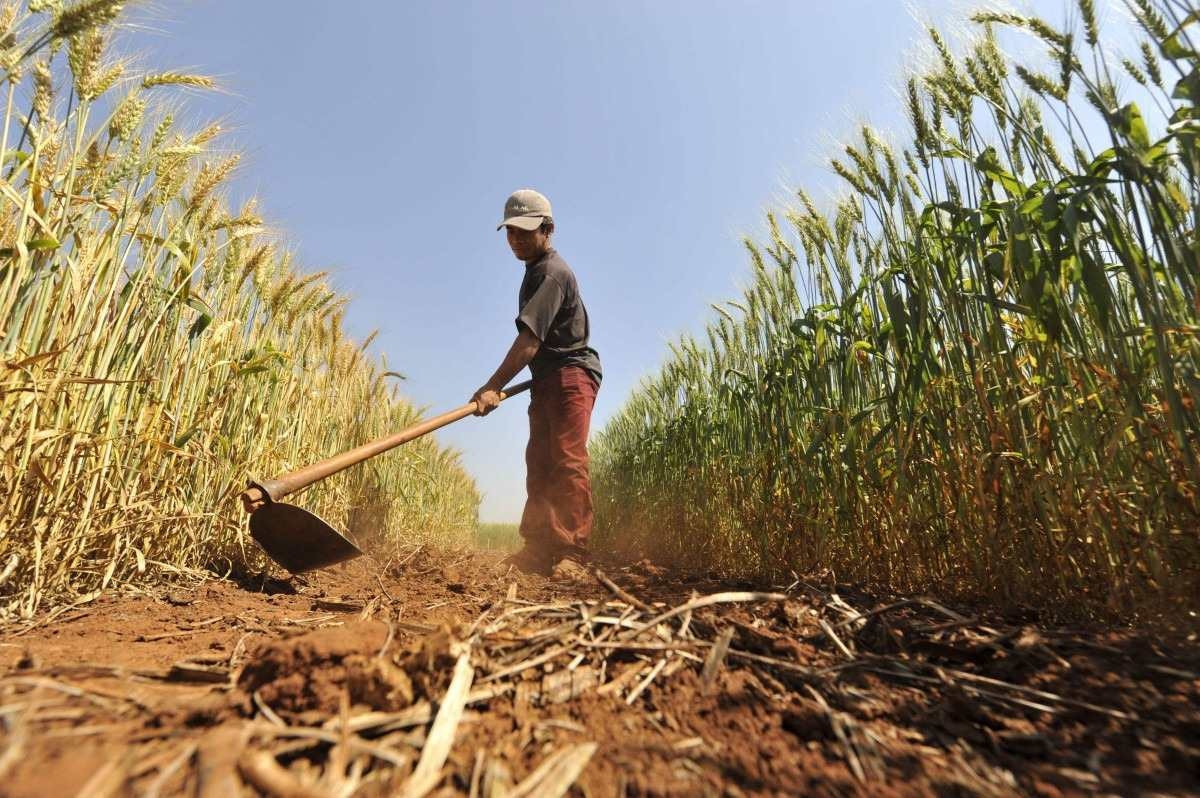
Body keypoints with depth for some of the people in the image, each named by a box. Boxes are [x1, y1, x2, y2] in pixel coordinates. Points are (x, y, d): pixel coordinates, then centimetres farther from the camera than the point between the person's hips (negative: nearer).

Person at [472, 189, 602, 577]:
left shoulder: (552, 273, -13)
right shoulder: (535, 272, 20)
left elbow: (529, 340, -24)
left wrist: (493, 387, -28)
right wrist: (499, 385, 21)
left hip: (571, 374, -10)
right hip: (546, 380, 10)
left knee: (568, 461, -16)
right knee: (539, 464, 6)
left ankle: (572, 553, -15)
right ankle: (539, 549, 11)